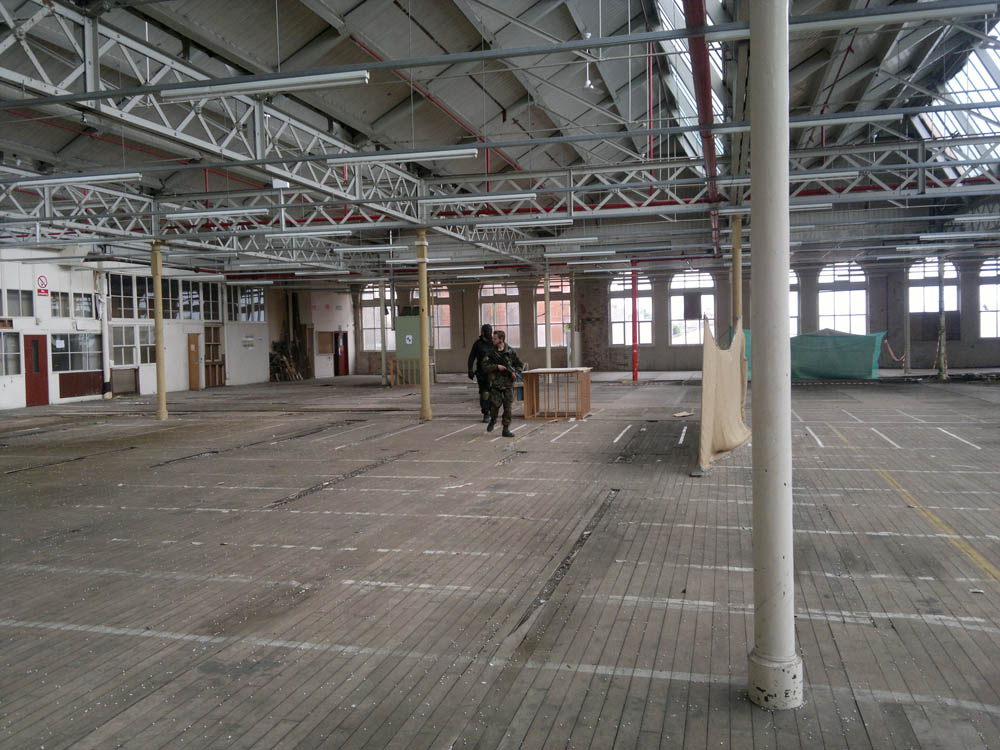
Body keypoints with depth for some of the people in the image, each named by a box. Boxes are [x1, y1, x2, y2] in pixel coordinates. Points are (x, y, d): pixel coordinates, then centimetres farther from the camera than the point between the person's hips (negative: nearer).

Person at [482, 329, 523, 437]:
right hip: (495, 384, 0)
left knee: (508, 406, -1)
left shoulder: (511, 352, 1)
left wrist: (515, 372, -8)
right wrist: (497, 366, -17)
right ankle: (493, 420, 23)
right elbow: (485, 367, -5)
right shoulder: (491, 353, 1)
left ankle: (506, 429, 7)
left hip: (508, 384, 0)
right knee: (495, 404, -9)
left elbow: (520, 365, 10)